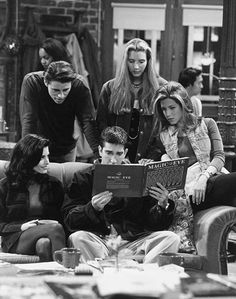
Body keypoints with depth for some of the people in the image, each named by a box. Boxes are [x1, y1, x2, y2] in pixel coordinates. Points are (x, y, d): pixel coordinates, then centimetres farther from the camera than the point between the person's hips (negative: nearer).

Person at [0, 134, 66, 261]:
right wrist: (21, 227, -12)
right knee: (55, 229, -34)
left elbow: (62, 218, 17)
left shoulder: (54, 184, 19)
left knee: (44, 243, -38)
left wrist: (55, 223, -7)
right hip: (16, 239, -3)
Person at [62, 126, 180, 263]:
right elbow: (69, 221, 0)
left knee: (172, 238, -21)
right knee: (77, 238, -33)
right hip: (97, 241, -2)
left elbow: (152, 224, 13)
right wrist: (92, 208, -18)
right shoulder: (83, 178, 12)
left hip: (132, 241, 2)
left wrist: (163, 206, -9)